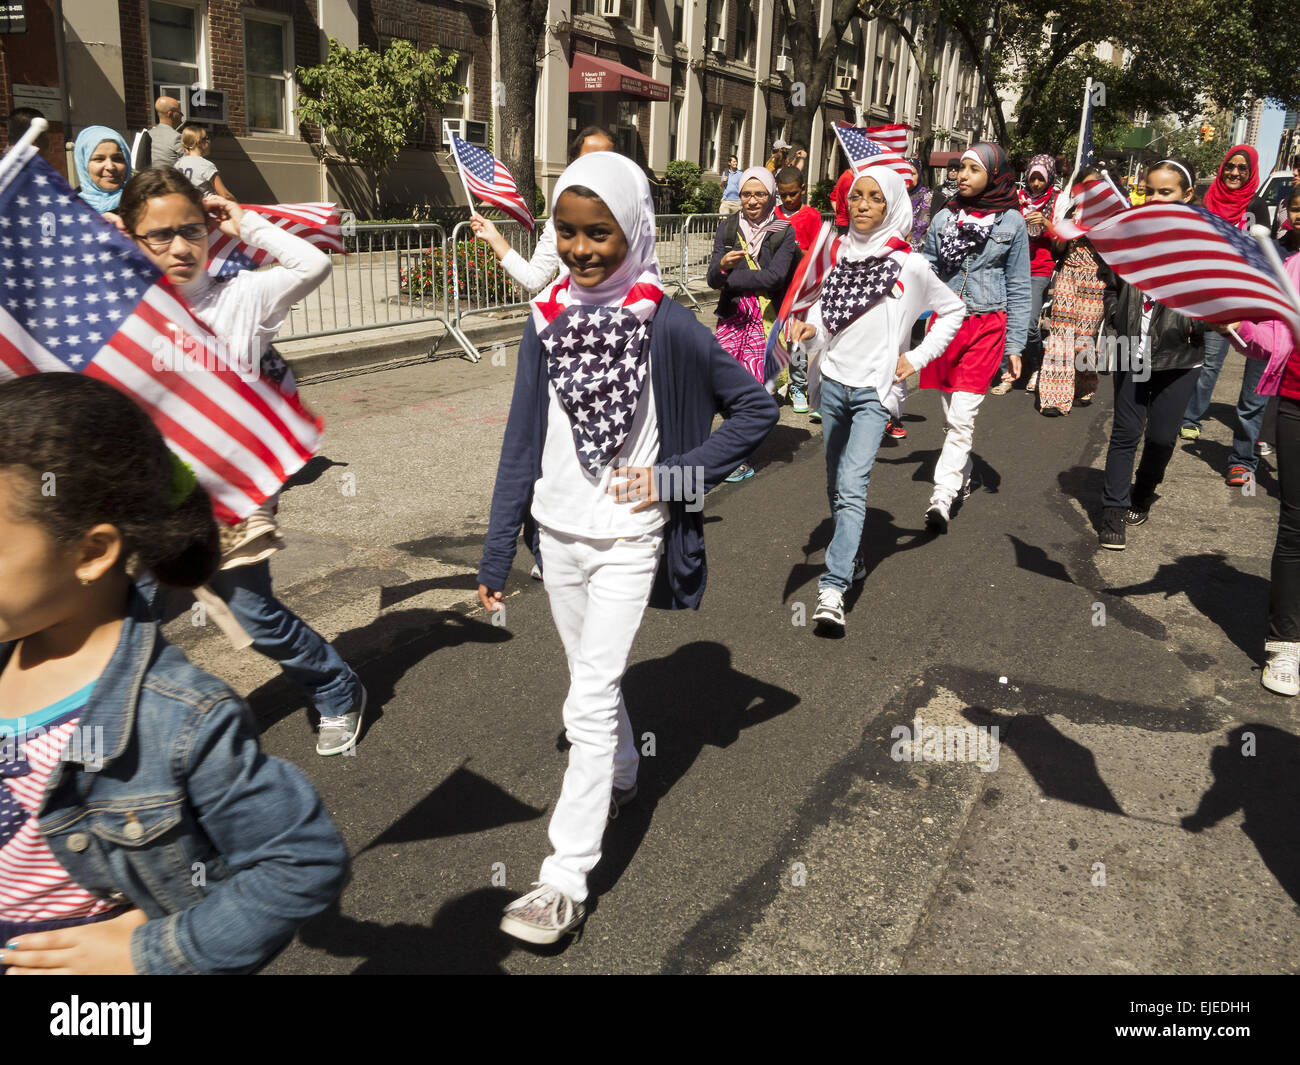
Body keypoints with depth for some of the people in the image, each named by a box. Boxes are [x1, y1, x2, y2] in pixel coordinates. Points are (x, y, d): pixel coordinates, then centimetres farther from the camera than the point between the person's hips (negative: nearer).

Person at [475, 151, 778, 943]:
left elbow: (757, 409, -4)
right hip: (560, 535, 5)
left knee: (589, 706, -5)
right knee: (594, 677, 21)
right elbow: (523, 443, 3)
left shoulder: (667, 325, -13)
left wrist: (676, 476, -13)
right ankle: (622, 776, 49)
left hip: (628, 543, -4)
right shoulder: (547, 321, -1)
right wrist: (497, 555, 4)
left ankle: (566, 883, 4)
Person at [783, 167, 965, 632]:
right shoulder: (841, 253, 6)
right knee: (836, 483, 14)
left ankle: (832, 590, -20)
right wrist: (809, 326, -3)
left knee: (852, 486, -16)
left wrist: (917, 357, -1)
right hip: (833, 380, 5)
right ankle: (853, 560, 34)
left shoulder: (908, 266, -5)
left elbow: (953, 310, 7)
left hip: (874, 389, -5)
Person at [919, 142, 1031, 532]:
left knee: (961, 417, -11)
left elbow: (1018, 287, 3)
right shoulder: (944, 217, 7)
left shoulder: (1011, 221, 1)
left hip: (986, 326, -3)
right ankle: (962, 479, 29)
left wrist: (1015, 345, 1)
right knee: (951, 415, 10)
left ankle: (942, 498, -12)